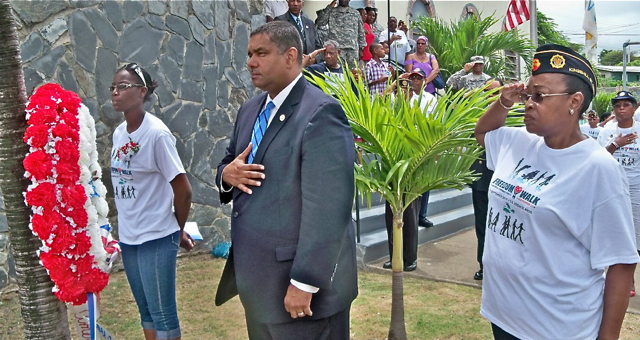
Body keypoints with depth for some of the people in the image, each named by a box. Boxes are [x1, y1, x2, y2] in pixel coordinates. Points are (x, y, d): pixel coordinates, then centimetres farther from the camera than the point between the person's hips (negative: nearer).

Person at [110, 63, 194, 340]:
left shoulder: (156, 133, -17)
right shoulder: (119, 133, 4)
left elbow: (183, 191, -14)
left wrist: (178, 231, -2)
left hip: (156, 238, -7)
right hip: (128, 236, 7)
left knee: (162, 313, 5)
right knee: (146, 310, 19)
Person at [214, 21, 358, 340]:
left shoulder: (320, 113, -18)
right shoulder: (249, 110, 9)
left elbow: (327, 208, -22)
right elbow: (229, 165, 17)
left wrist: (305, 283, -22)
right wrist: (227, 175, -7)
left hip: (296, 281, -8)